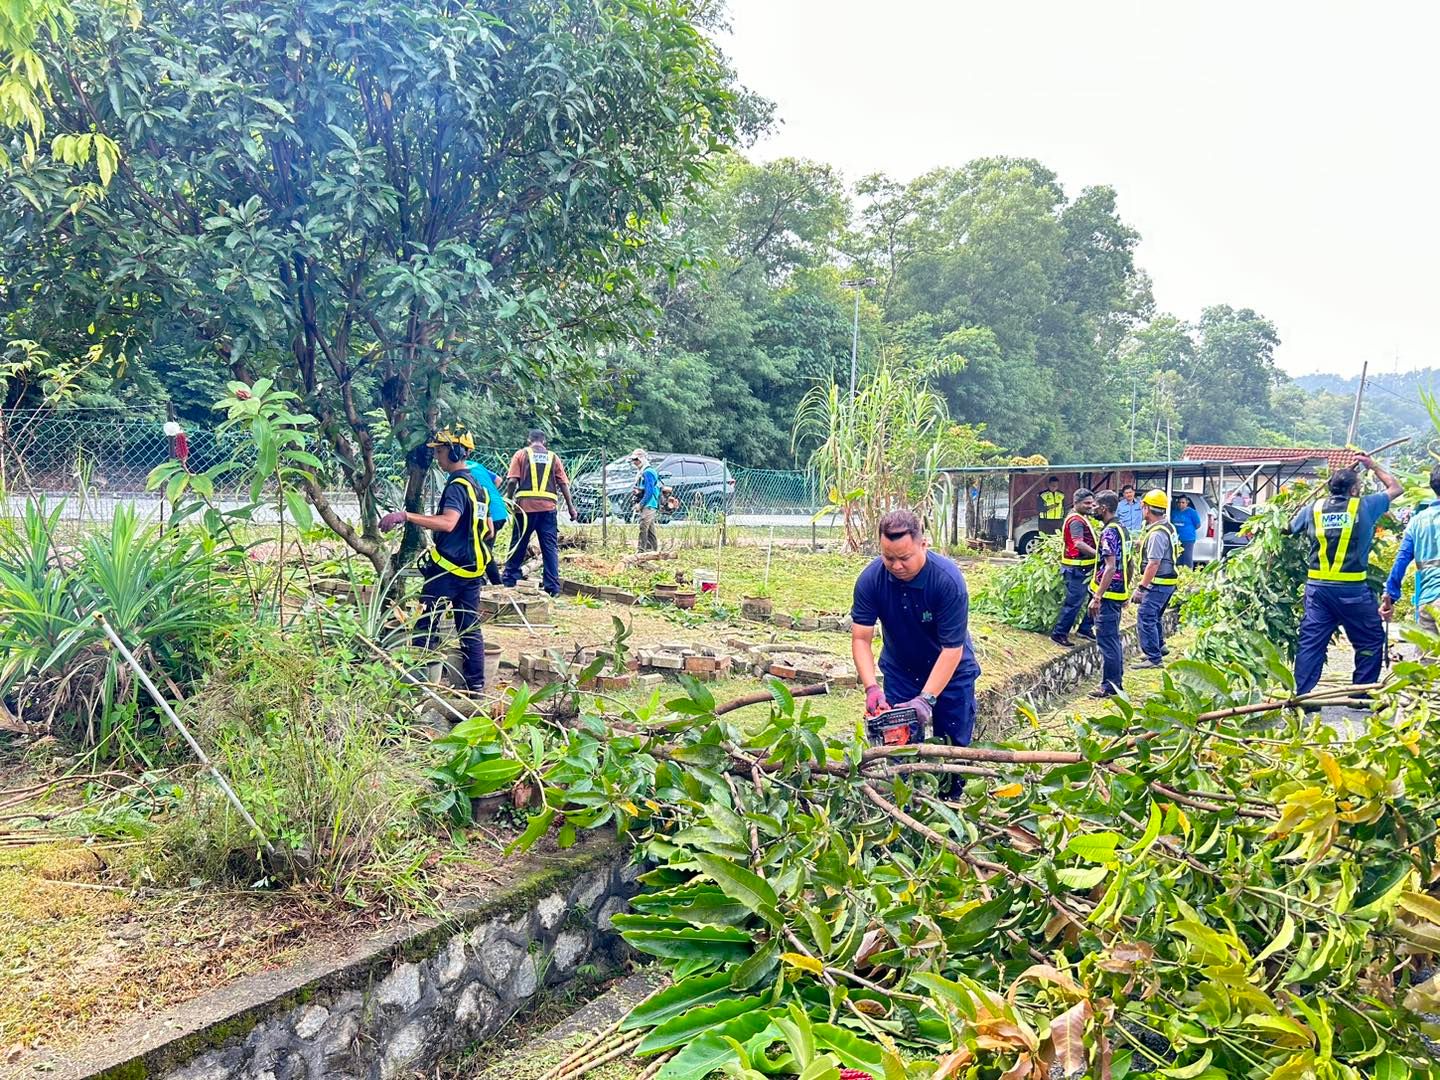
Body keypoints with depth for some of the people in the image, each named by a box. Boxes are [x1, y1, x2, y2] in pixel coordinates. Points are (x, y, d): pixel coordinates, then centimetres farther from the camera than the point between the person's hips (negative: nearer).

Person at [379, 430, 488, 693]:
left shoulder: (457, 485, -15)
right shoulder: (477, 483, 14)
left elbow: (448, 522, -32)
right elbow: (487, 528, 22)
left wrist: (406, 516, -35)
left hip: (448, 568, -9)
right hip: (472, 570, 9)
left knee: (425, 624, -1)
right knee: (470, 628, 11)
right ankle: (476, 683, 13)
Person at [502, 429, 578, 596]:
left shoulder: (521, 454, 7)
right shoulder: (553, 457, 11)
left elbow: (512, 481, -4)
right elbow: (563, 484, 5)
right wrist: (571, 507, 9)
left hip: (525, 506, -1)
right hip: (548, 507, 1)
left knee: (518, 545, 10)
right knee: (550, 548, 3)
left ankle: (509, 581, 17)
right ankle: (552, 587, 0)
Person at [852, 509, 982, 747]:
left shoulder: (949, 580, -30)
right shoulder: (870, 579, -21)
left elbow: (952, 648, -27)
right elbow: (861, 639, -18)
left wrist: (926, 699, -33)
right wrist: (871, 688, -31)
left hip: (951, 672, -2)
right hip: (900, 671, 2)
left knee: (955, 745, 4)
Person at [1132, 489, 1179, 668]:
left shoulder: (1157, 534, -22)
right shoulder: (1168, 526, 11)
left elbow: (1153, 564, -25)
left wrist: (1141, 587, -23)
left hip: (1159, 584, -10)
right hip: (1168, 582, 10)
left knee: (1146, 618, -9)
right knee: (1155, 617, 23)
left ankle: (1154, 657, -7)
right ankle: (1158, 649, 35)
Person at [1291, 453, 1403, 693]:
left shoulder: (1313, 508, 7)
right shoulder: (1365, 506, 0)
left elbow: (1291, 529, 24)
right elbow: (1395, 488, 17)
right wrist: (1373, 466, 28)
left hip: (1317, 587, 4)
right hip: (1352, 590, -3)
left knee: (1310, 643, 5)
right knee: (1371, 640, 11)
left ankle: (1302, 695, 3)